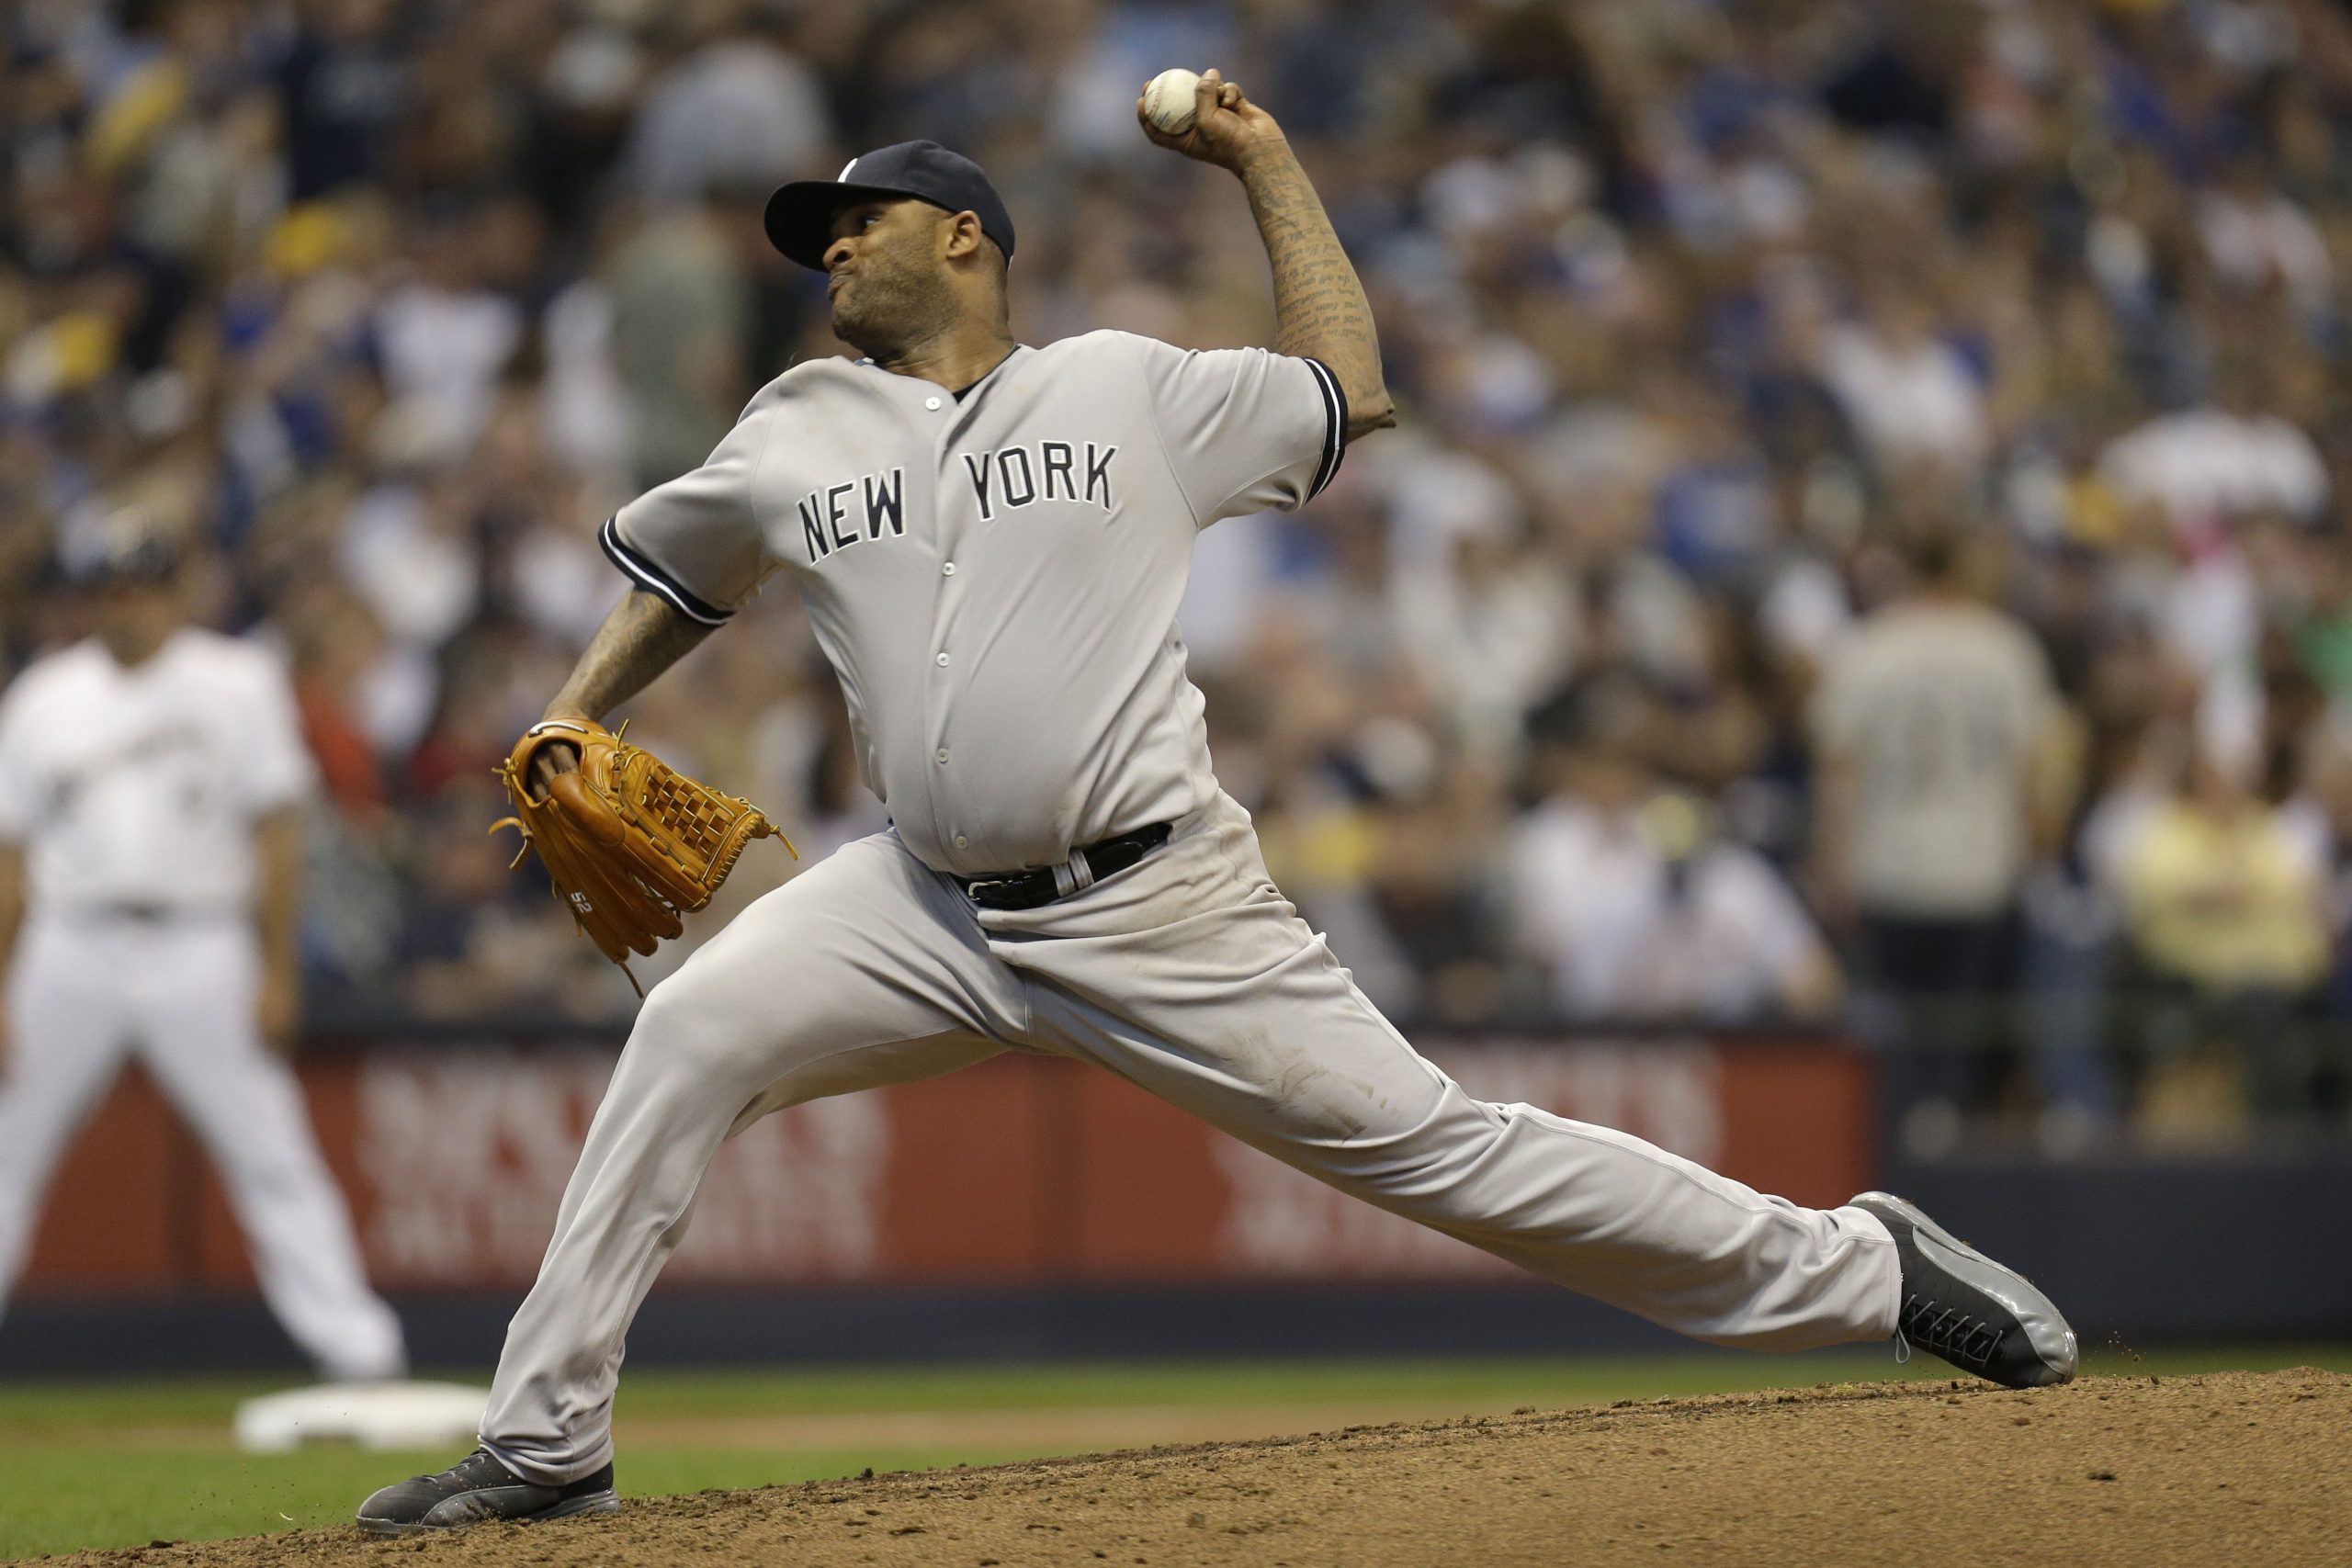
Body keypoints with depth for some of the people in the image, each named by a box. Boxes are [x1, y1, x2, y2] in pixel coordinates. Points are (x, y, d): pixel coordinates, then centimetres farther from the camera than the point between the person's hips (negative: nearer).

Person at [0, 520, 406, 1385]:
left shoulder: (237, 683, 3)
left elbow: (275, 831, 0)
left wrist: (276, 969, -7)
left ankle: (360, 1354, -4)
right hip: (71, 950, 2)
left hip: (200, 955, -2)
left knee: (275, 1158, -5)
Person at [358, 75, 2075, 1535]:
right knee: (690, 1038, -14)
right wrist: (570, 718, 13)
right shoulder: (795, 442, 12)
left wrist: (1267, 162, 10)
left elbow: (1348, 391, 7)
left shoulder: (1126, 391, 4)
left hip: (1160, 910, -3)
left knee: (1425, 1140, -6)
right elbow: (675, 577, 27)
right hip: (933, 909, 3)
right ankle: (547, 1445, -6)